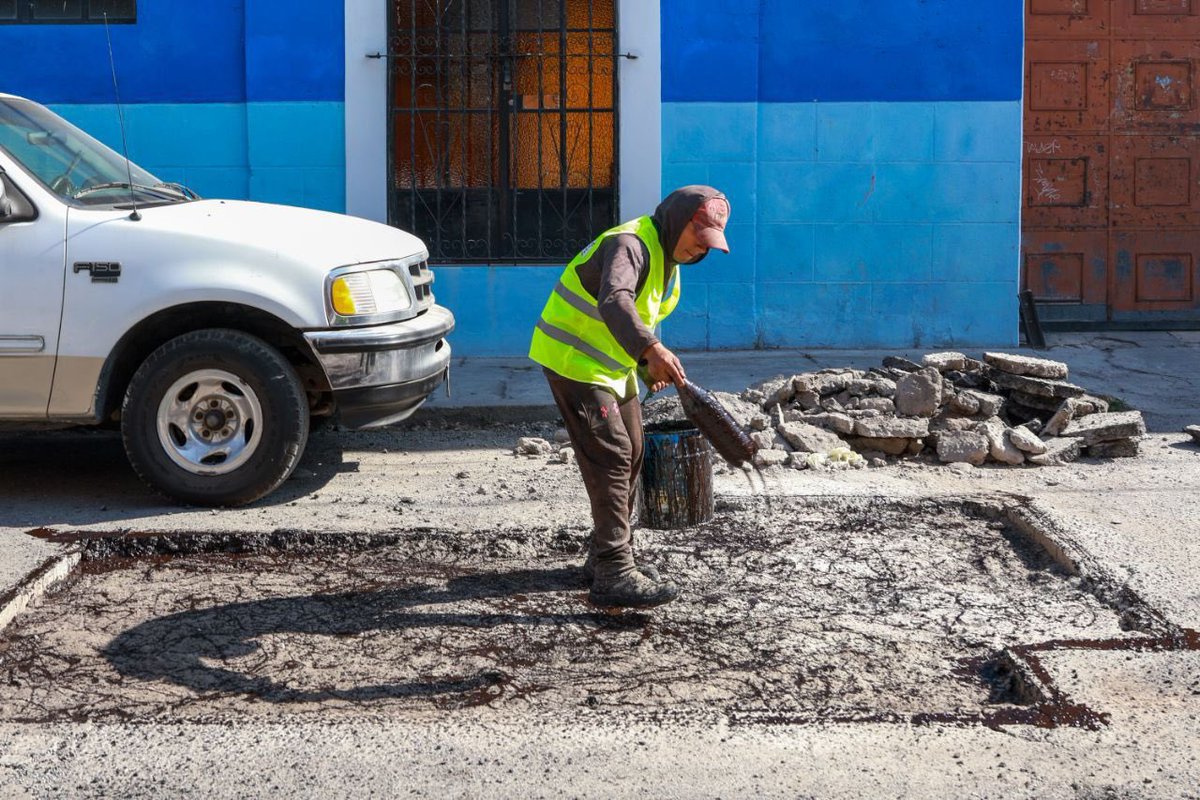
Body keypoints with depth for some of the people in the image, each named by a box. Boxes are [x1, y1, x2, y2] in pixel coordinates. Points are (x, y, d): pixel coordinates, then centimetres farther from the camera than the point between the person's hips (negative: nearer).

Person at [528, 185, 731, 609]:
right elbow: (614, 302, -43)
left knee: (630, 453, 16)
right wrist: (652, 349, -57)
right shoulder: (629, 244, -24)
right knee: (610, 457, -15)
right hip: (574, 360, -10)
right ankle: (613, 575, -16)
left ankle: (607, 555, 30)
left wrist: (648, 365, 5)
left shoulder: (667, 258, 9)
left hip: (611, 364, 10)